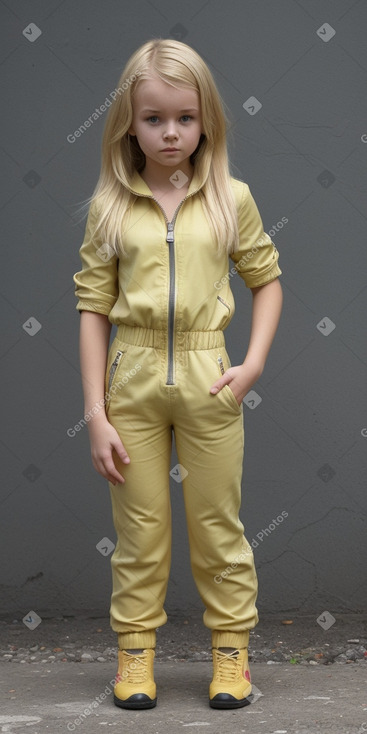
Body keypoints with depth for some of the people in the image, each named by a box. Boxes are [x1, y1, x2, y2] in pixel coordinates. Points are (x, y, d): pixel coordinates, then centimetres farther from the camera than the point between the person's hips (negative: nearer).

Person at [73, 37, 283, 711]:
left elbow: (267, 279, 9)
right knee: (139, 528, 9)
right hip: (132, 381, 0)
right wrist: (96, 412, -4)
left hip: (207, 379, 0)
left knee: (217, 523, 10)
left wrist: (255, 362, -5)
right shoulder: (108, 207, -1)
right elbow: (93, 309, 0)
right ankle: (135, 653, 22)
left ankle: (231, 649, 23)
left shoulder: (231, 199, 0)